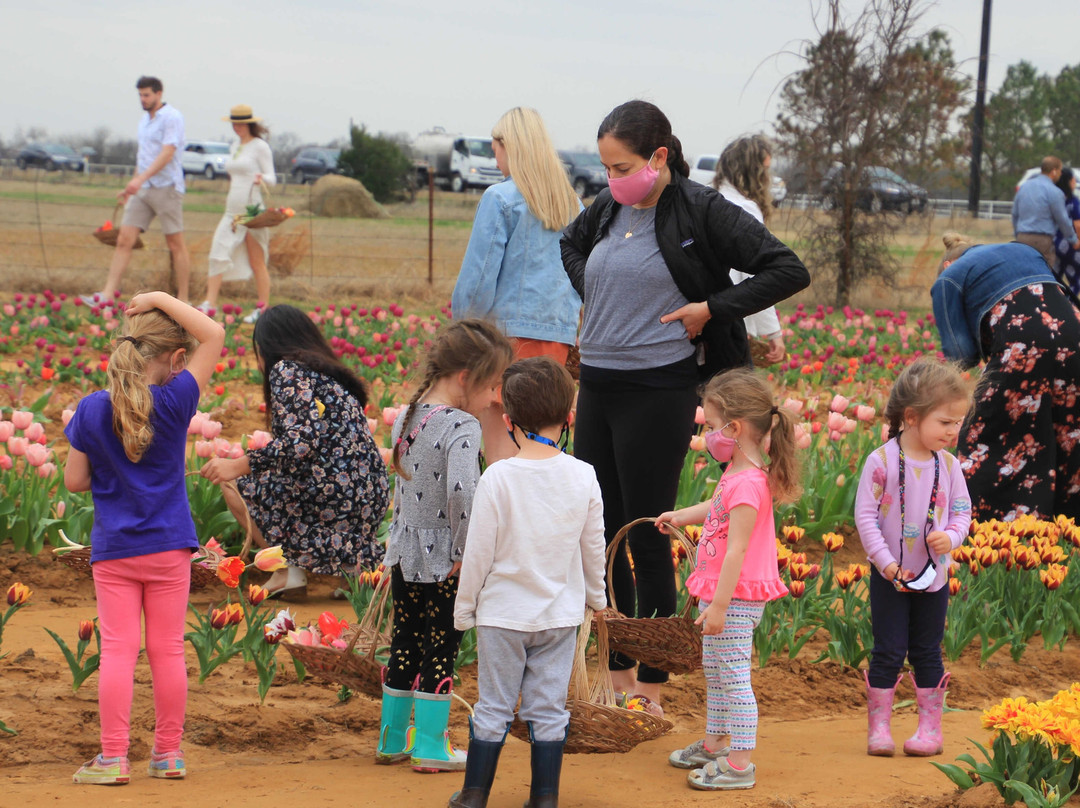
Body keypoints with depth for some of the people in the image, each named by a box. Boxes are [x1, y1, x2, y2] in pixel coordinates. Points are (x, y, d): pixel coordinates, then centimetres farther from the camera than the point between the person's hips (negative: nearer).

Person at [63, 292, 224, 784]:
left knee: (117, 650, 3)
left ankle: (113, 758, 1)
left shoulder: (91, 410, -6)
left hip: (113, 551, 1)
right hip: (168, 547, -1)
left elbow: (74, 480, -1)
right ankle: (168, 753, 15)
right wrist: (162, 300, -6)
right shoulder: (174, 403, -12)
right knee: (168, 650, 8)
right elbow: (214, 336, -7)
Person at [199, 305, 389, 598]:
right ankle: (353, 564, 14)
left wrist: (238, 466, -14)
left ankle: (289, 571, -1)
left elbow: (304, 438, -18)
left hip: (334, 495, -8)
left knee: (234, 483, 10)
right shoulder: (330, 372, 22)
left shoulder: (286, 369, -3)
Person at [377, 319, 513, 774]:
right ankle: (430, 747, 12)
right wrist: (463, 552, -21)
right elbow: (461, 492, -32)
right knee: (441, 651, 5)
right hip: (443, 563, -7)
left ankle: (391, 740, 26)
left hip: (404, 556, 7)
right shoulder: (461, 428, -20)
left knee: (404, 646, 17)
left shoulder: (406, 417, 5)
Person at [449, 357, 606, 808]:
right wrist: (596, 597, 22)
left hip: (503, 613, -2)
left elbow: (479, 551, -10)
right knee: (548, 709, 10)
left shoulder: (498, 478, -15)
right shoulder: (583, 477, -6)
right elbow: (593, 548, 5)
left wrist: (463, 608, 3)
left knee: (493, 706, 8)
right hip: (561, 615, 2)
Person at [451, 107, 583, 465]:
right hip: (560, 333, 6)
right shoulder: (571, 202, 11)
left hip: (509, 328, -6)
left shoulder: (500, 199, -7)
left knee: (499, 444, -4)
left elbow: (479, 275, -9)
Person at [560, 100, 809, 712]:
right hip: (597, 385, 7)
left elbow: (790, 271, -13)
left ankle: (651, 690, 7)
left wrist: (710, 308, -14)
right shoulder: (608, 209, 7)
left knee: (647, 538, -2)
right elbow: (572, 244, 32)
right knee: (598, 530, 11)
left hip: (659, 391, -7)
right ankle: (618, 672, 24)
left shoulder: (702, 212, -11)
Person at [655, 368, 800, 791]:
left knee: (734, 676, -6)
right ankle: (715, 744, 37)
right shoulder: (736, 473, 7)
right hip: (720, 592, 11)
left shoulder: (747, 484, -25)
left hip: (735, 598, -11)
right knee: (714, 671, 22)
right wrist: (681, 515, 39)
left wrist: (719, 605, -25)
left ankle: (740, 764, -2)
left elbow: (736, 551, -26)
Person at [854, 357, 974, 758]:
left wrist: (951, 537, -15)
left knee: (927, 652, 10)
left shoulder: (948, 465, -1)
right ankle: (878, 728, 9)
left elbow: (962, 510, 7)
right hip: (890, 577, -3)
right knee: (888, 651, 1)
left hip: (934, 577, 3)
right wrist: (887, 563, -17)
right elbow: (865, 515, -12)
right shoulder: (882, 461, -13)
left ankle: (930, 728, 17)